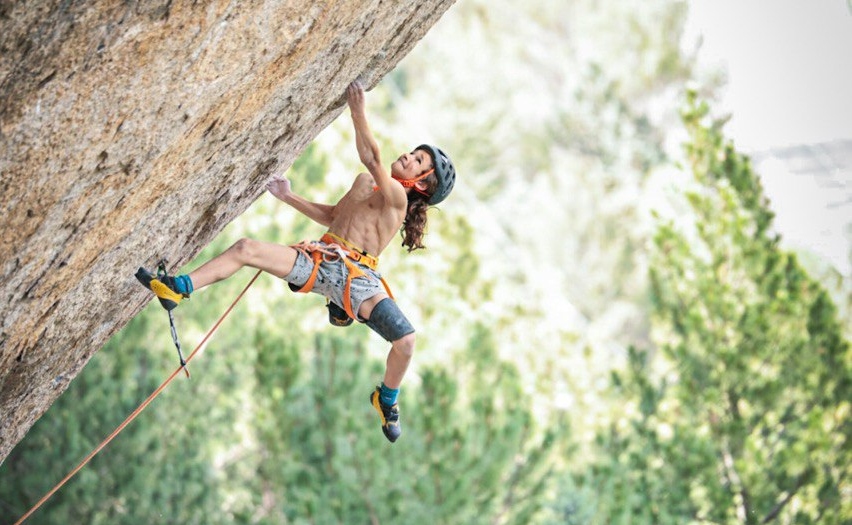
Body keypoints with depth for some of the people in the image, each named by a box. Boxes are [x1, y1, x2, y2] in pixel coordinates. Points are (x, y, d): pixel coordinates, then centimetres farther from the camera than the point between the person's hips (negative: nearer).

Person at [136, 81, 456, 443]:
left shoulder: (396, 195, -6)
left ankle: (386, 400, 4)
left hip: (358, 276, -7)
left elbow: (371, 158, -24)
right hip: (321, 259, 7)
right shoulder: (364, 182, 20)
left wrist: (358, 114, -28)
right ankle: (177, 289, -8)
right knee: (246, 248, -11)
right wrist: (289, 197, 28)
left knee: (406, 340, -26)